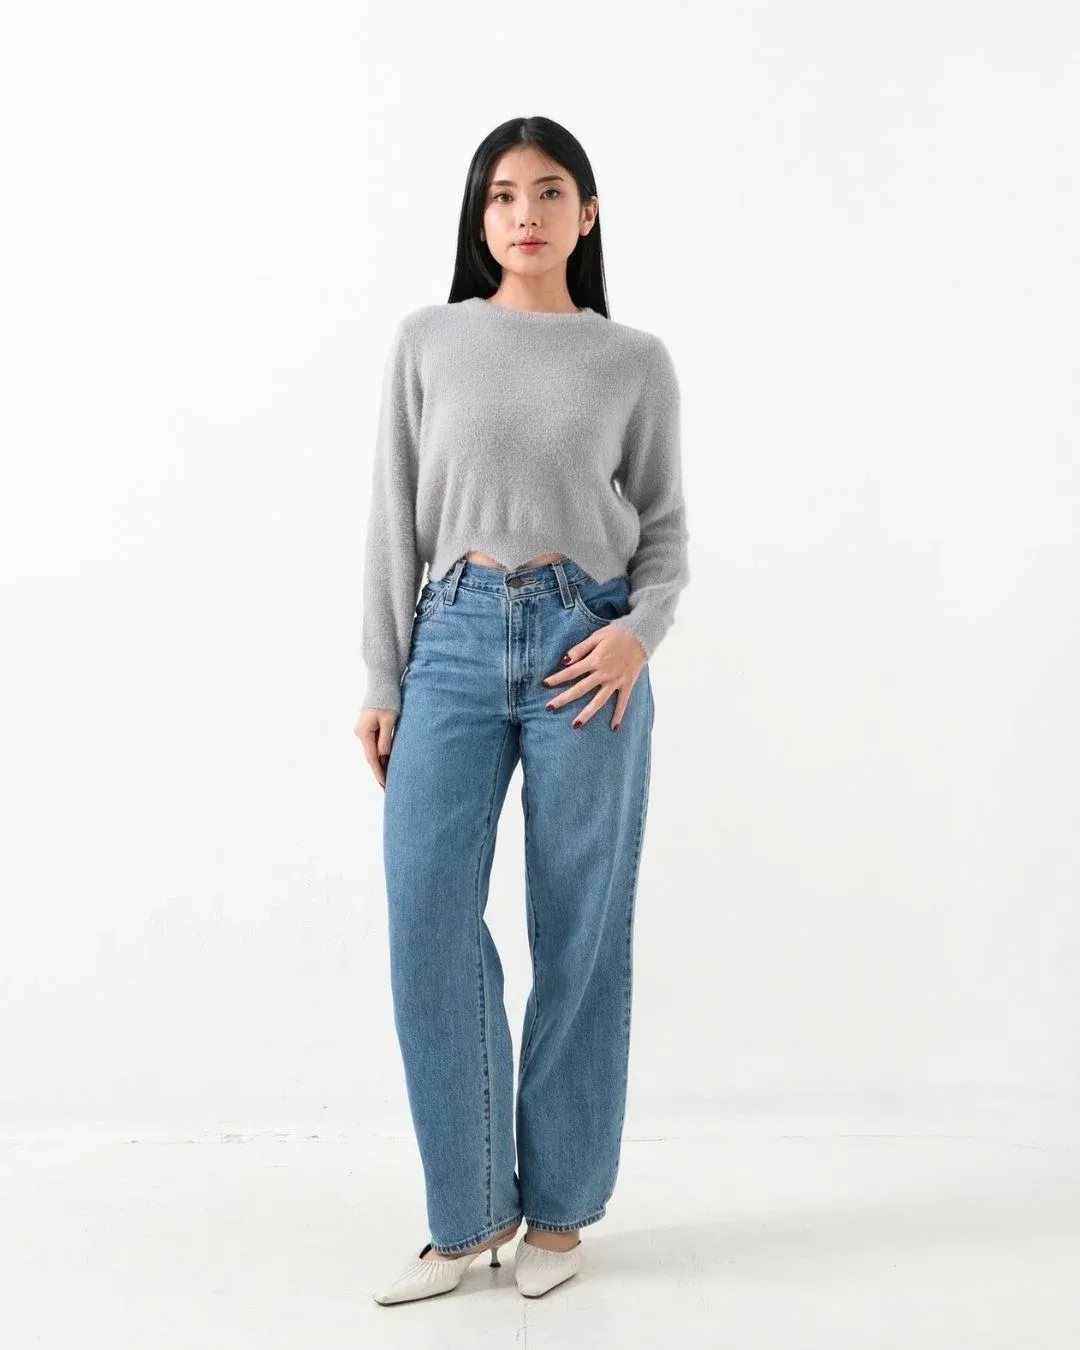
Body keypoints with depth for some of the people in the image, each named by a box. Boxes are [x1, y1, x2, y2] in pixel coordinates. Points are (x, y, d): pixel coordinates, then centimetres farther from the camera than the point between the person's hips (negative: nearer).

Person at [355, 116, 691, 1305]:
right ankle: (470, 1209, 14)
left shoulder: (635, 361, 7)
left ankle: (559, 1208, 22)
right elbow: (395, 520, 7)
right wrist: (383, 681, 3)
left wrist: (640, 630, -11)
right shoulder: (427, 342, 8)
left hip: (583, 646, 0)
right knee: (426, 924, -5)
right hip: (454, 641, 1)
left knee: (578, 936, 4)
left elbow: (665, 528, 9)